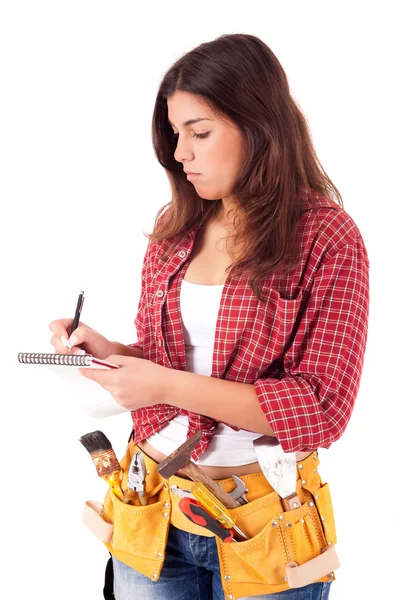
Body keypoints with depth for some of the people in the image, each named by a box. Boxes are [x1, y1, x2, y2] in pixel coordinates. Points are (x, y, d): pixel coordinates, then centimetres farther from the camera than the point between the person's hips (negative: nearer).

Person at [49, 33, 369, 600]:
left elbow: (323, 408, -16)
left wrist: (170, 386, -22)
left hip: (263, 531, -4)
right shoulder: (175, 228, 3)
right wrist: (109, 352, -7)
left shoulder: (328, 239, -12)